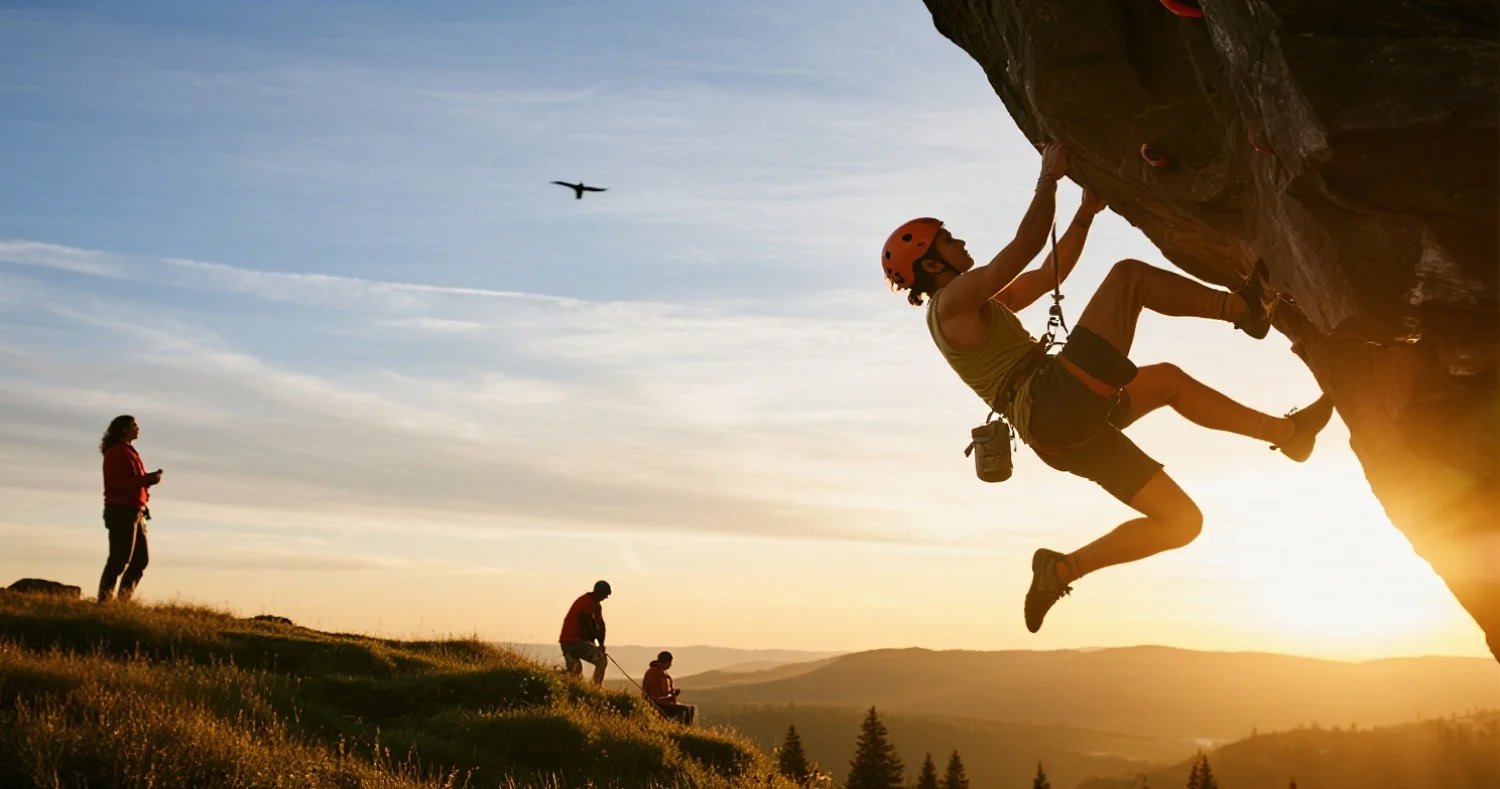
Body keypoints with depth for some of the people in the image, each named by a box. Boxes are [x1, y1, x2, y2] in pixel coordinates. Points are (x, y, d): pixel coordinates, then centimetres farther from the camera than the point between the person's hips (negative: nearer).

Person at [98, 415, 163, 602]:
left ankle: (124, 599, 15)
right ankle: (104, 599, -7)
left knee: (141, 558, 11)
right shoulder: (116, 452, -9)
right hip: (121, 511, -10)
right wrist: (145, 480, -21)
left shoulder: (130, 452, 21)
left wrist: (149, 478, 5)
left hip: (135, 512, 10)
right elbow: (116, 483, -20)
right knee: (120, 559, -10)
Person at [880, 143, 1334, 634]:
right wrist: (1049, 176, 2)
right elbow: (1026, 245, -9)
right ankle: (1244, 307, -2)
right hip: (1056, 404, -10)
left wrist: (1087, 211, 29)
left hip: (1065, 435, 10)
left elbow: (1049, 275, 35)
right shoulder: (953, 300, -1)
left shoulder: (978, 308, 30)